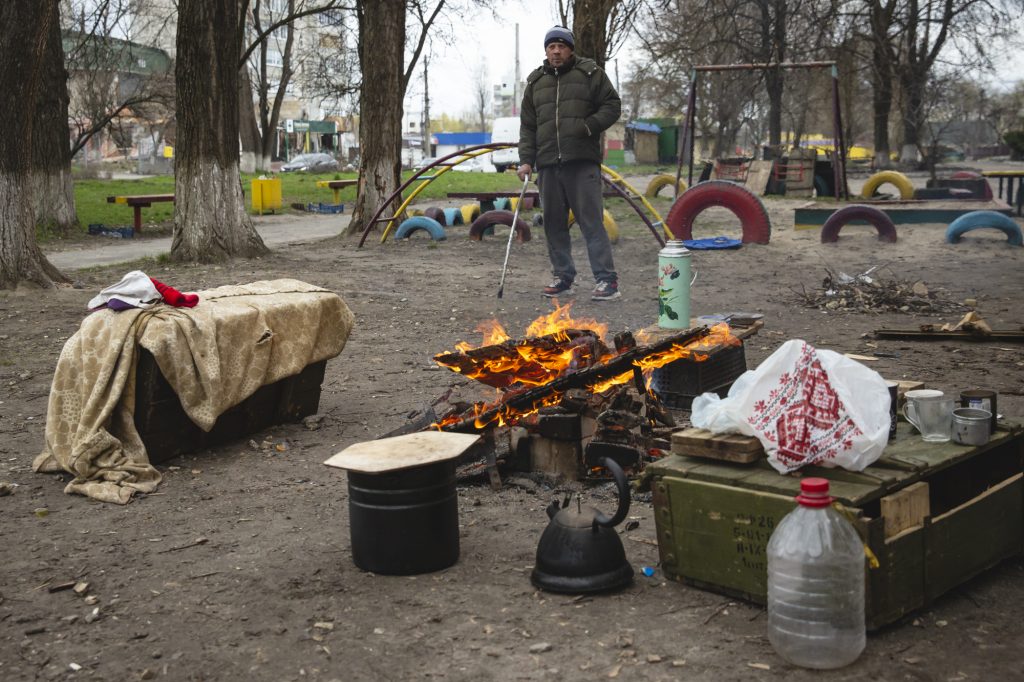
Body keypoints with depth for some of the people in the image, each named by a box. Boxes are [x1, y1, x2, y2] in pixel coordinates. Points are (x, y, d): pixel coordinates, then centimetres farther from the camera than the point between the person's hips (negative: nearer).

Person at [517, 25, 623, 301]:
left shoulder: (590, 73, 5)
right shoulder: (535, 82, 16)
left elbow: (612, 105, 3)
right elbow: (527, 126, 16)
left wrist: (588, 127, -11)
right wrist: (526, 160, 6)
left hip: (582, 162, -4)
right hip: (548, 164, 5)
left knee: (591, 220, -8)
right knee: (554, 223, 7)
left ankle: (607, 279, -7)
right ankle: (563, 275, 18)